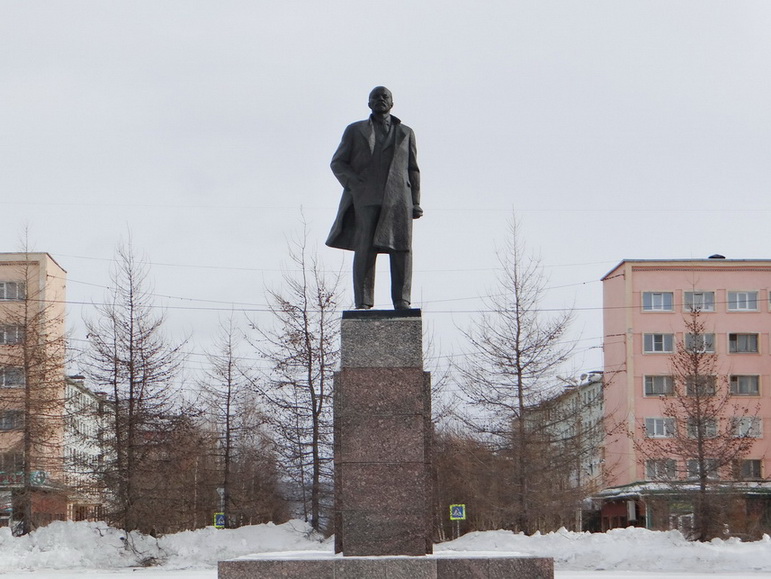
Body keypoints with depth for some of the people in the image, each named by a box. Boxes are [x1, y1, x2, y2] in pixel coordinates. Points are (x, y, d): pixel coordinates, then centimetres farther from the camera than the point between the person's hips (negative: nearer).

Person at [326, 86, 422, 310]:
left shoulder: (405, 133, 20)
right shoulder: (355, 130, 16)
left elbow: (412, 171, 17)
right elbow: (338, 163, 10)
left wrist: (415, 203, 7)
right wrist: (355, 184, -8)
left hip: (397, 199, 1)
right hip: (366, 199, -1)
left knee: (401, 249, -8)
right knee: (365, 249, -9)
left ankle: (401, 301, -8)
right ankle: (363, 303, -10)